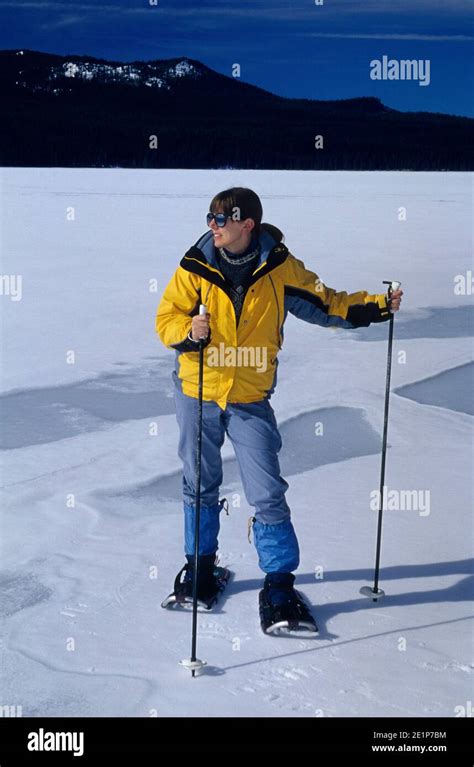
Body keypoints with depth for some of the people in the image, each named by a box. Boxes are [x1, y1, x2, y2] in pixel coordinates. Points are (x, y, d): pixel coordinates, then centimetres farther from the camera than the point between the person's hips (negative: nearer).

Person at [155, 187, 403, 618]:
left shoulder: (280, 268, -7)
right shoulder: (195, 266, -7)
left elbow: (326, 304, 1)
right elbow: (167, 317, -3)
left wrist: (378, 306, -10)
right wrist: (188, 331, -25)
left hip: (250, 399, -1)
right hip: (196, 392, 2)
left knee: (267, 494, -3)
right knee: (200, 484, 16)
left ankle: (279, 579, 13)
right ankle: (200, 563, 36)